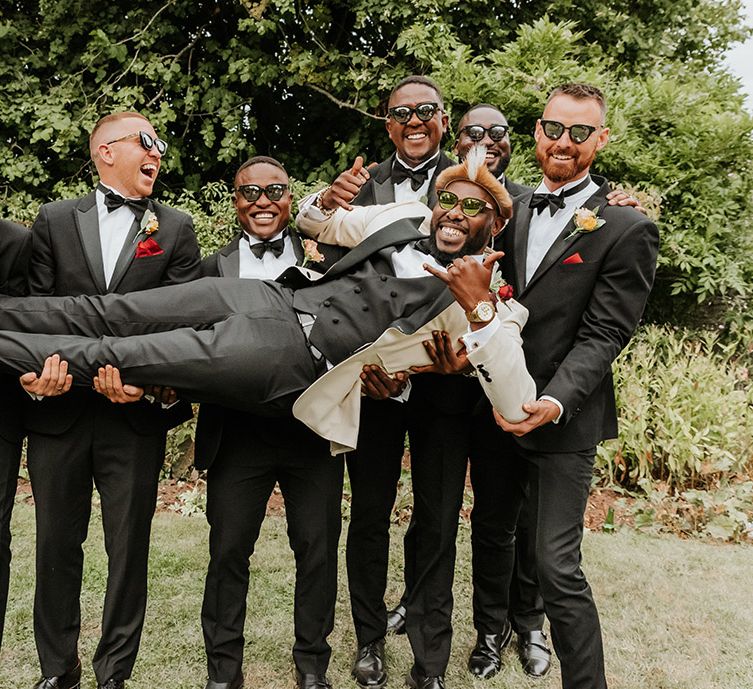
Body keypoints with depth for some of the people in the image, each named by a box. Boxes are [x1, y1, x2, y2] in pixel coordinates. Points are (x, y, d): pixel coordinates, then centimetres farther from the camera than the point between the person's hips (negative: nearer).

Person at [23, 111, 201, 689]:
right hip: (58, 408, 1)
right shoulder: (55, 220, 9)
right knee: (56, 543, 12)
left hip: (136, 411, -1)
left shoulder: (176, 229, 7)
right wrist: (34, 365, -14)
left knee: (129, 547, 7)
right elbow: (37, 306, 4)